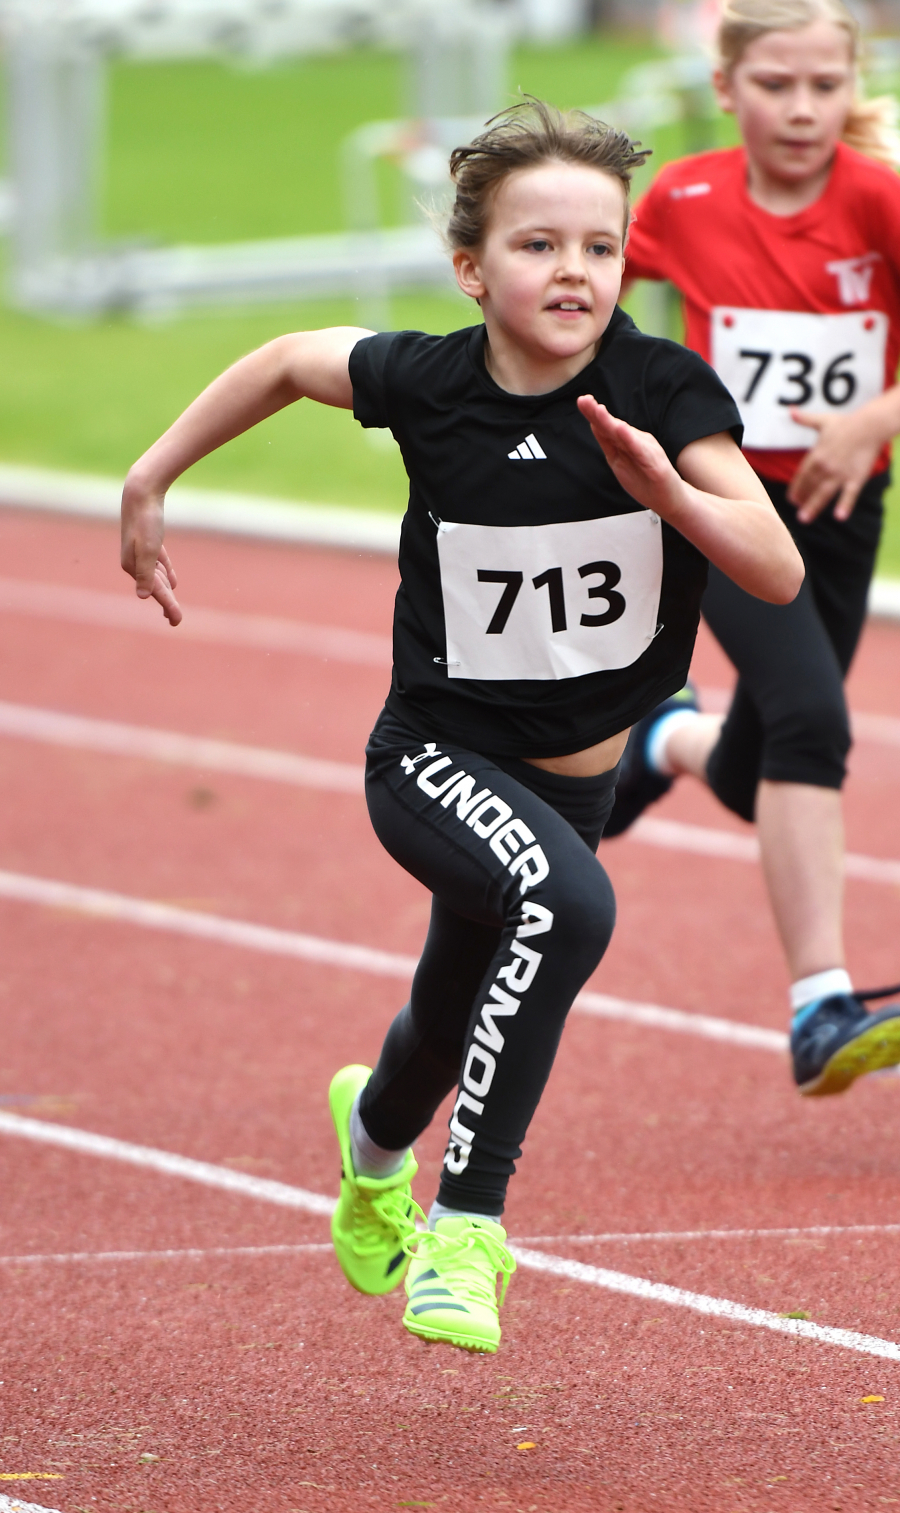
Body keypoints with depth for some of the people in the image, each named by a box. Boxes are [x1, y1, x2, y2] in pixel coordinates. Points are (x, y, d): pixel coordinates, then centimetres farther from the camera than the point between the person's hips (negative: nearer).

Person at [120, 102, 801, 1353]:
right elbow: (288, 360, 5)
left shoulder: (665, 394, -17)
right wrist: (149, 485, 9)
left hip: (572, 780, 3)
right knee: (567, 905, -34)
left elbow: (779, 574, -22)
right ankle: (463, 1229, -25)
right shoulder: (426, 383, -15)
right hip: (435, 759, -3)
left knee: (461, 1037, 22)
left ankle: (376, 1134, 61)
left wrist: (668, 491, -38)